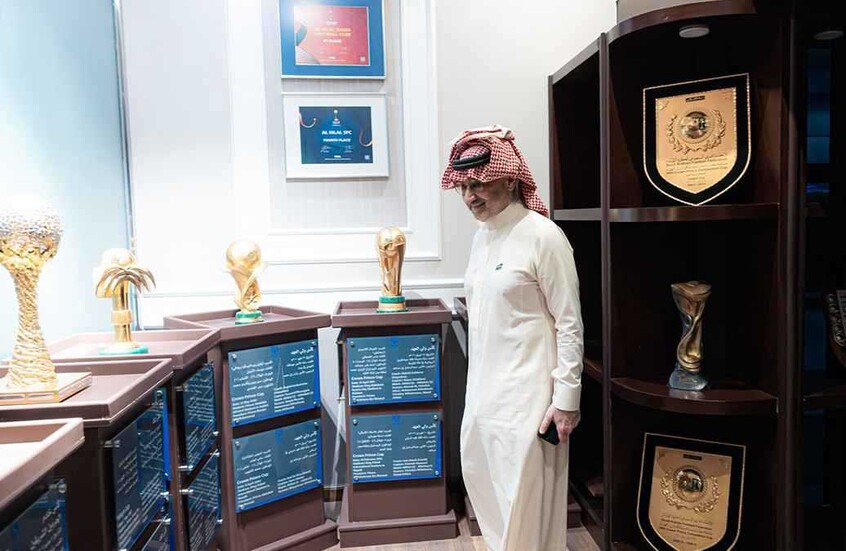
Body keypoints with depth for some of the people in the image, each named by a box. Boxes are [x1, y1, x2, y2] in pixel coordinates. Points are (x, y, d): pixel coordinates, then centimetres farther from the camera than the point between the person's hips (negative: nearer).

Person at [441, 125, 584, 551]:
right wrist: (476, 380, 18)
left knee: (523, 492, 3)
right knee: (480, 477, 19)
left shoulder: (543, 236, -14)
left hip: (526, 389, -8)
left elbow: (569, 324, -13)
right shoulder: (481, 235, 8)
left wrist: (566, 397, -13)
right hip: (484, 386, 8)